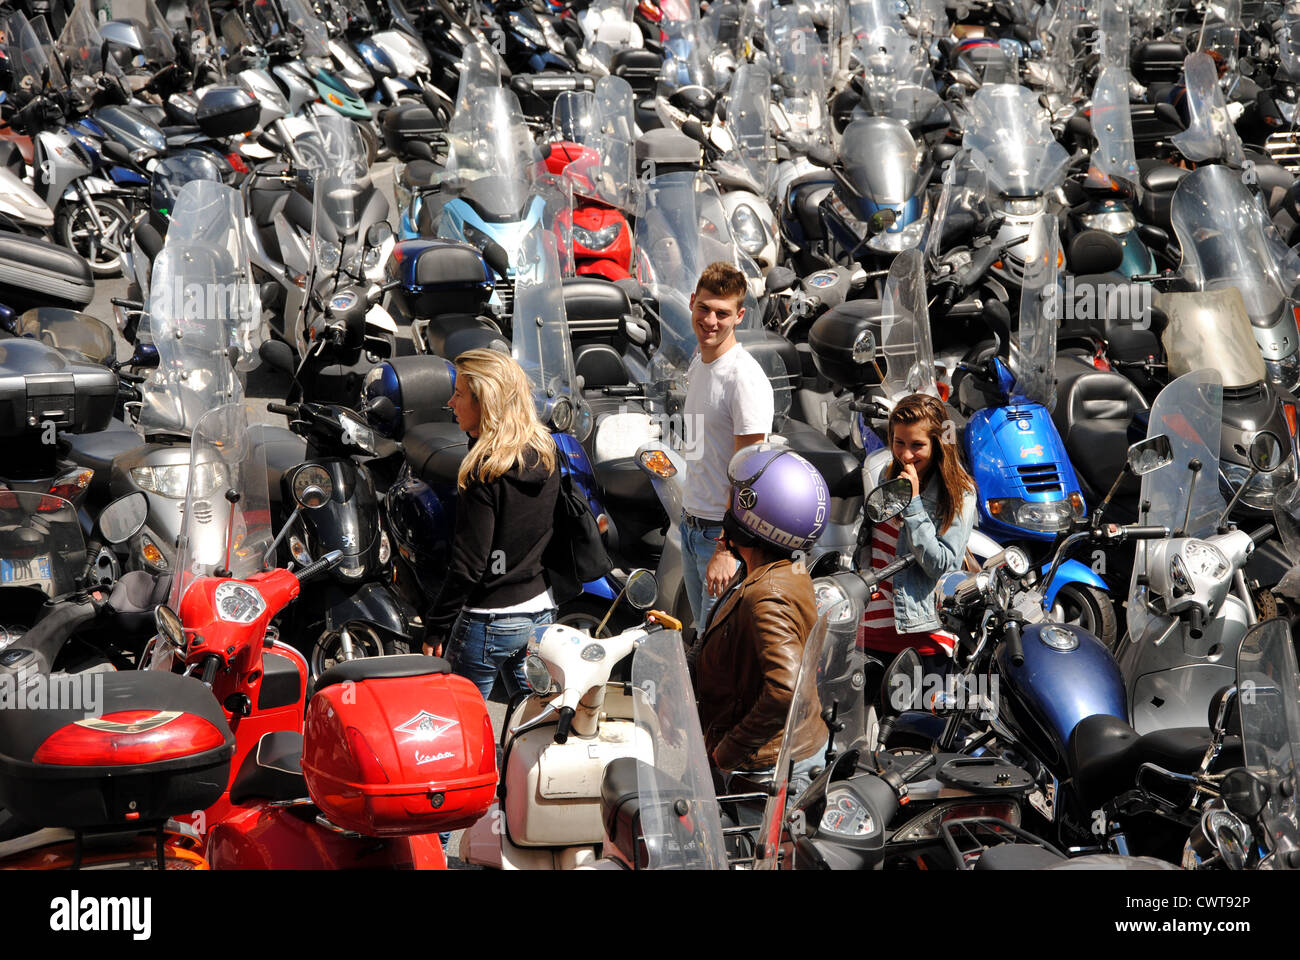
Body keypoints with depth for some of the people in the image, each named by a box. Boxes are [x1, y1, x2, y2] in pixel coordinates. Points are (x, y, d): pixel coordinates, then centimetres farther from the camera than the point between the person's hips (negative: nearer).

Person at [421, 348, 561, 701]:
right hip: (541, 610, 7)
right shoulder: (546, 453, 2)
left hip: (489, 621, -7)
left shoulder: (484, 471, -19)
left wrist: (435, 627, -12)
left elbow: (469, 563, -19)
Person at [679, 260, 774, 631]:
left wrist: (726, 549, -23)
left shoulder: (745, 378, -20)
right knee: (703, 632, 17)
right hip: (691, 525, 9)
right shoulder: (697, 364, 8)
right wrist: (689, 518, 18)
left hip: (725, 531, -9)